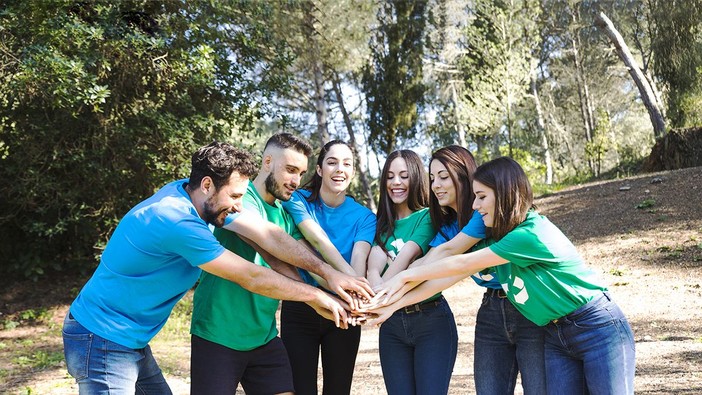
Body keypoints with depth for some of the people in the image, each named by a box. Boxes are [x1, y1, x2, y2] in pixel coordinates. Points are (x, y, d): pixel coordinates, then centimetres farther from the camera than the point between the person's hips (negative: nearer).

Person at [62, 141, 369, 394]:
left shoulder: (184, 190, -1)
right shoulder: (178, 222, -27)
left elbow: (266, 234, -1)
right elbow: (251, 278, -21)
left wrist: (327, 272, -5)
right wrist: (315, 295, -9)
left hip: (130, 341, 9)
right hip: (102, 341, -9)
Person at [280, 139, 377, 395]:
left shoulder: (364, 217, -1)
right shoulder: (298, 200, -6)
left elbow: (359, 258, -19)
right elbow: (317, 239, -23)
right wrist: (349, 276, -39)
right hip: (300, 310, -2)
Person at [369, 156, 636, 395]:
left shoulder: (532, 234, -25)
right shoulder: (495, 241, 2)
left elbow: (461, 264, -18)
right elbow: (452, 277, 0)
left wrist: (408, 275, -8)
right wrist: (395, 304, -4)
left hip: (598, 329, -7)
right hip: (556, 337, 8)